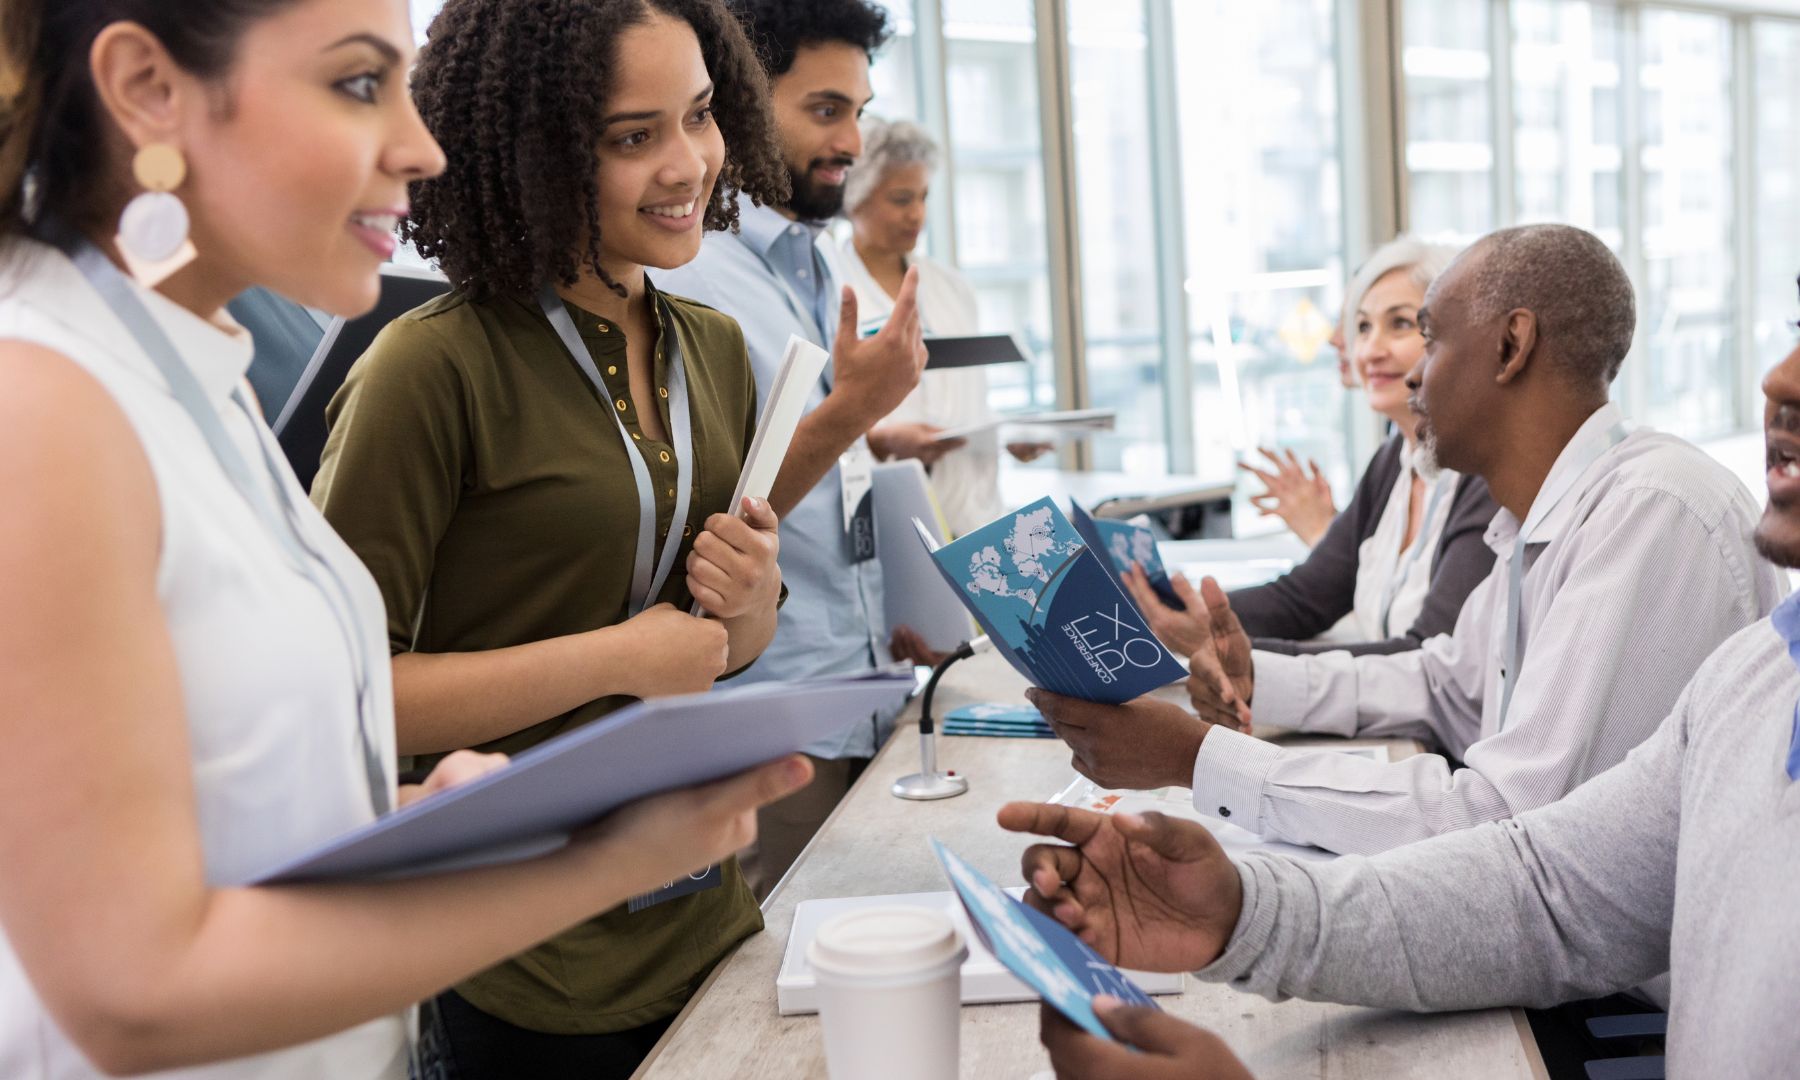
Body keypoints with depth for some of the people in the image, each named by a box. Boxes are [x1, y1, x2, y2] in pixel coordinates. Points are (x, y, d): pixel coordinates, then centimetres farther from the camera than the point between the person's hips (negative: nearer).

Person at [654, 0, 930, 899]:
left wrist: (876, 440, 5)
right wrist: (846, 411, -23)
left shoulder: (821, 264, 14)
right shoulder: (687, 275, -13)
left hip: (865, 701, 8)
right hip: (767, 724, -8)